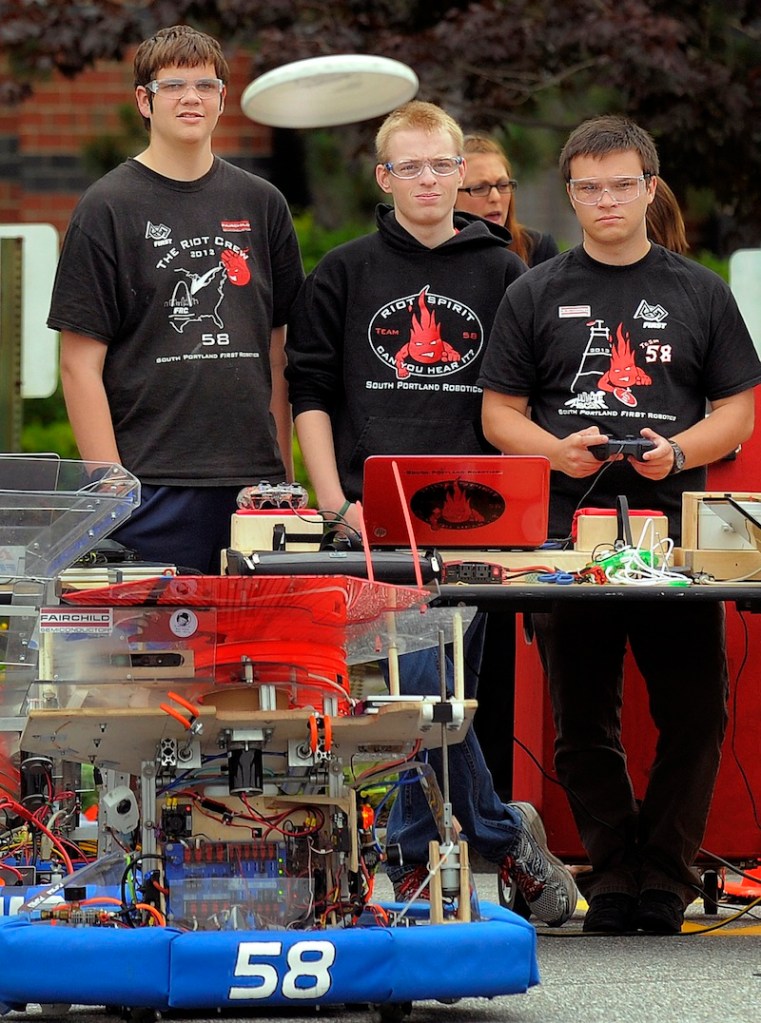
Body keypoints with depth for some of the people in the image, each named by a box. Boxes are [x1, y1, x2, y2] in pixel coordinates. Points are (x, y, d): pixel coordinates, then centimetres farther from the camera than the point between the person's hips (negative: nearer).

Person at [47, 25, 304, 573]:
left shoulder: (261, 204, 13)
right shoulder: (107, 208, 0)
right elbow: (81, 364, -3)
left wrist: (284, 477, 10)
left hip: (253, 485, 4)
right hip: (151, 486, -4)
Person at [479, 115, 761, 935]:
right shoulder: (535, 296, 10)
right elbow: (499, 412, 10)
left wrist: (679, 450, -9)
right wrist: (558, 450, -10)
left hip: (676, 527, 0)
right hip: (569, 530, 0)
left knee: (695, 714, -4)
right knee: (584, 723, 3)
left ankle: (664, 876, 6)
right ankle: (611, 876, 12)